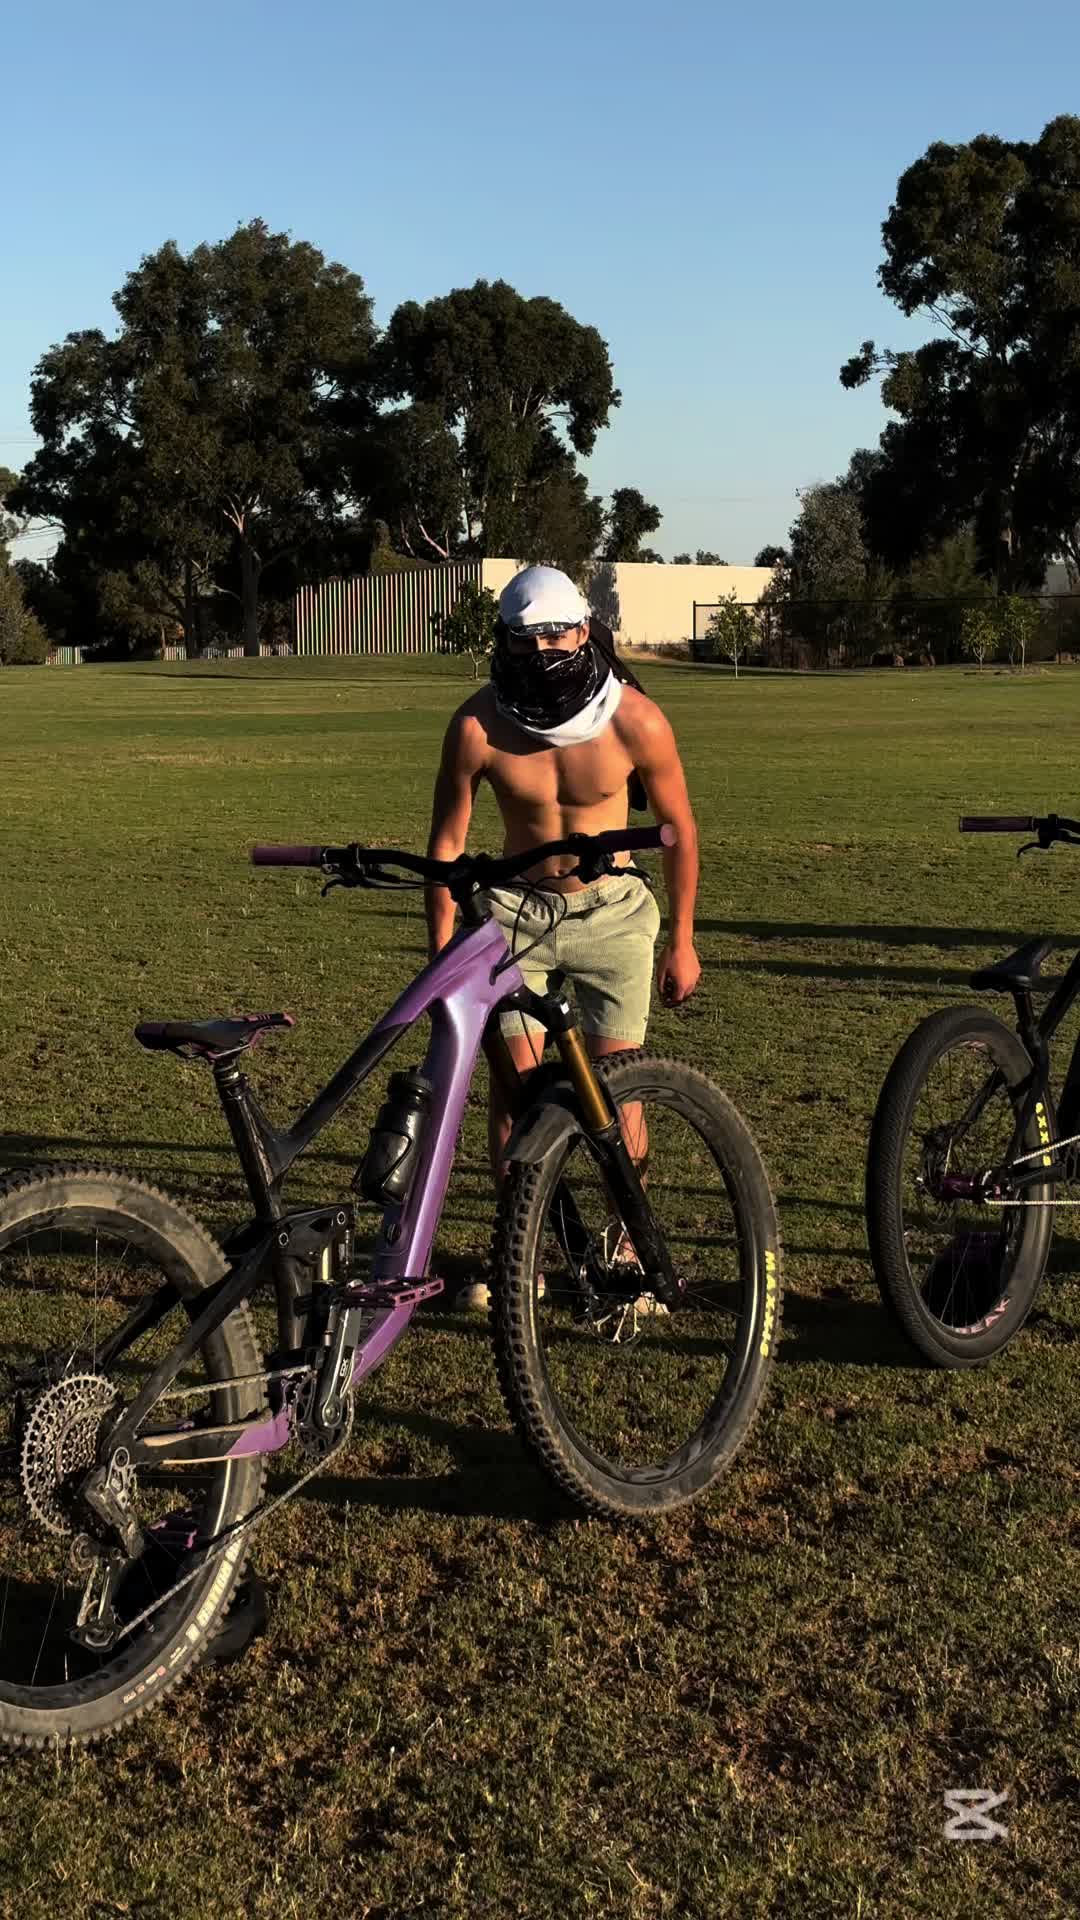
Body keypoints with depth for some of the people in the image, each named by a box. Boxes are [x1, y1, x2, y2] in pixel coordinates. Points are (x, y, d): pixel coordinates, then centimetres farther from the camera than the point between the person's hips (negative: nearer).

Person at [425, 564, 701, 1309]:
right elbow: (447, 842, -5)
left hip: (613, 913, 0)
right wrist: (441, 956, -5)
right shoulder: (478, 725, -17)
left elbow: (680, 828, -3)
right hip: (517, 908, 1)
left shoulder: (636, 720, -17)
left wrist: (683, 940, 0)